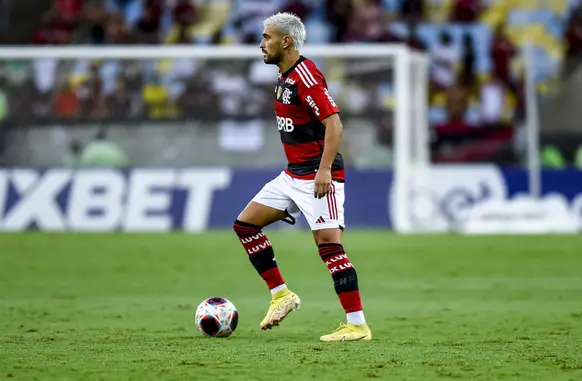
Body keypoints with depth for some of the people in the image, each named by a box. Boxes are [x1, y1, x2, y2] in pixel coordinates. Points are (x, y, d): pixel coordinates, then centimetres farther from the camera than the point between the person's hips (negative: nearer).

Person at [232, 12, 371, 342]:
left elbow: (334, 125, -22)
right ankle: (281, 294, 15)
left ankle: (358, 325, -13)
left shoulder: (305, 75, -17)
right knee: (245, 223, 10)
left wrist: (324, 170, -29)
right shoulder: (285, 77, 14)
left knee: (329, 244, -15)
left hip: (319, 177, -10)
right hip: (293, 175, 10)